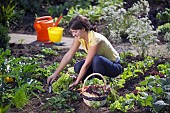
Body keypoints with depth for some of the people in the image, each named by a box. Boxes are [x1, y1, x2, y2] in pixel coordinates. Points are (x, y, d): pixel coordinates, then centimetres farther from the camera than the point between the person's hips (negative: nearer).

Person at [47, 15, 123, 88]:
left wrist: (76, 82, -26)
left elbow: (87, 64, -30)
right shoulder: (79, 37, -10)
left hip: (114, 66, -7)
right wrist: (55, 74, -11)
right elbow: (68, 55, -8)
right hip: (99, 63, 7)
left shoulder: (95, 38, -32)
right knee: (77, 67, -18)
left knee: (97, 59, -38)